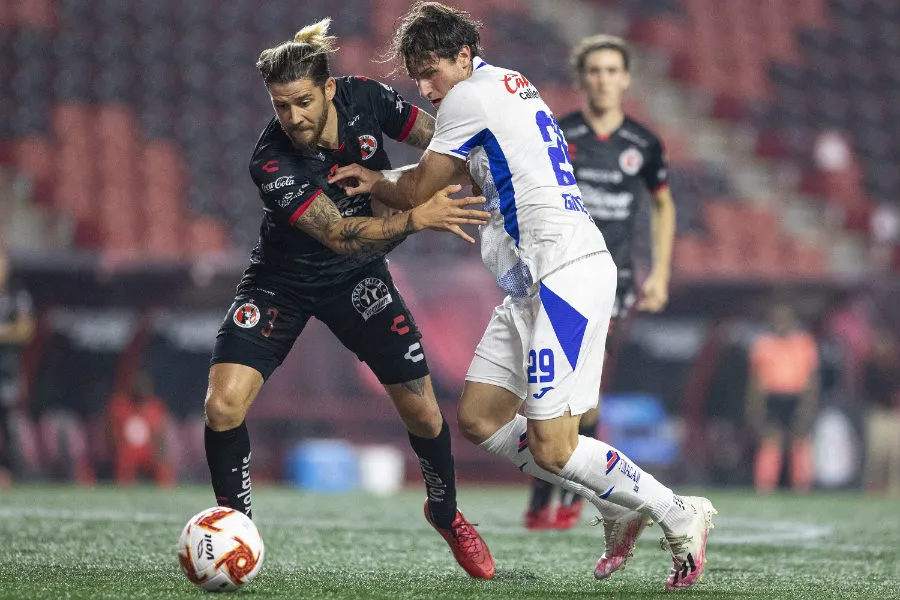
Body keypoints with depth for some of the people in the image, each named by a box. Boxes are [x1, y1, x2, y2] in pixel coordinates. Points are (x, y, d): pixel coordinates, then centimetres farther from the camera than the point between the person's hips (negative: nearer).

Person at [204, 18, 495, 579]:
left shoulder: (365, 99, -20)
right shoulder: (272, 161, -31)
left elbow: (437, 136, -3)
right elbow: (338, 235, -36)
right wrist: (415, 218, -47)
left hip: (358, 279, 3)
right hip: (281, 281, -3)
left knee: (421, 408, -1)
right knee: (224, 402, -20)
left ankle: (447, 514, 29)